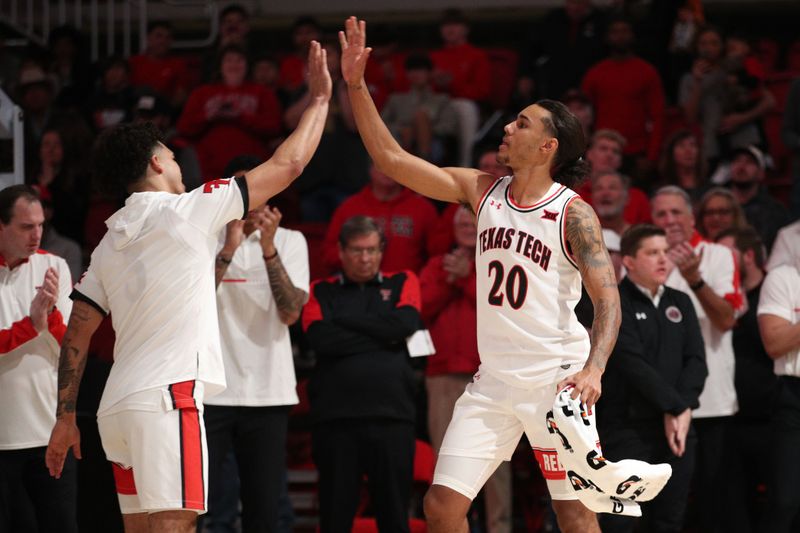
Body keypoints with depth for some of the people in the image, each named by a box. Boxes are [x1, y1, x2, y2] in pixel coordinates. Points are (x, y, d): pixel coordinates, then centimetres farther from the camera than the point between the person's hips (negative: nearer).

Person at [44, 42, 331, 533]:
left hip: (120, 404, 8)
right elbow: (287, 166, 1)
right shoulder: (183, 212, -3)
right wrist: (320, 98, 13)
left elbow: (77, 335, 15)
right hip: (167, 397, -8)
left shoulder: (110, 243, 17)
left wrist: (65, 417, 19)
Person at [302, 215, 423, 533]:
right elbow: (321, 338, -7)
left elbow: (403, 324, -5)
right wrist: (382, 337, -3)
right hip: (336, 419, 0)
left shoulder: (403, 283, 14)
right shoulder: (321, 292, 11)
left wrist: (345, 320, 0)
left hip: (393, 415, 0)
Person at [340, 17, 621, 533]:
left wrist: (593, 370, -29)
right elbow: (392, 157, 7)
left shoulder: (574, 212, -8)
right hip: (494, 381, 5)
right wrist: (356, 85, -1)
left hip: (555, 379, -5)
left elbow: (608, 301, -13)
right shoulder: (482, 190, 7)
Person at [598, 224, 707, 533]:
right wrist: (675, 406, -16)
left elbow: (696, 360, 6)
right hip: (627, 426, -6)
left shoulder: (680, 303, 16)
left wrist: (683, 409, -10)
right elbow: (632, 362, -14)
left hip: (676, 427, 6)